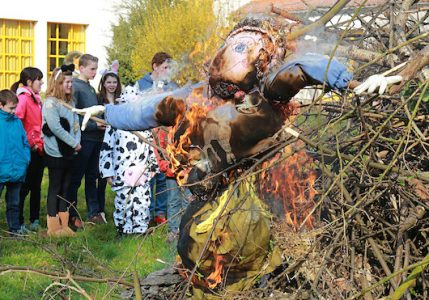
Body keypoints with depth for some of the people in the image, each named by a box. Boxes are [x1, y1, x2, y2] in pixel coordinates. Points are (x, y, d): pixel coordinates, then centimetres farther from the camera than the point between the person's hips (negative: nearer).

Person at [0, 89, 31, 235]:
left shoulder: (17, 122, 7)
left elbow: (25, 143, 14)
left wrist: (25, 160, 3)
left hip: (17, 172, 5)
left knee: (14, 203, 17)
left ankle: (15, 228, 26)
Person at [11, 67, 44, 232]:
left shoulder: (36, 99, 13)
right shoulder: (23, 98, -13)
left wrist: (41, 143, 9)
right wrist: (29, 143, -18)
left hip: (39, 149, 8)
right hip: (29, 150, -8)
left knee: (36, 186, 14)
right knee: (24, 187, -1)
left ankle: (34, 220, 23)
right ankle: (18, 222, 8)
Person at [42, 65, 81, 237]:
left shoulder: (70, 102, 13)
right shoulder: (50, 103, -13)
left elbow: (76, 123, 11)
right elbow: (56, 128, -19)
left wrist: (77, 141, -6)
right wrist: (74, 143, -13)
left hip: (69, 152, 7)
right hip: (55, 153, -7)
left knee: (65, 187, 11)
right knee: (55, 188, -1)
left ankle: (64, 225, 17)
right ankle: (53, 227, 6)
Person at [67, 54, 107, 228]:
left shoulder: (90, 88, 17)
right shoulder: (75, 87, -10)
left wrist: (102, 122, 6)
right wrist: (94, 125, -17)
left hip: (95, 138, 8)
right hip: (83, 139, -8)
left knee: (93, 177, 14)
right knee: (76, 178, -1)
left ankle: (94, 212, 20)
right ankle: (72, 215, 5)